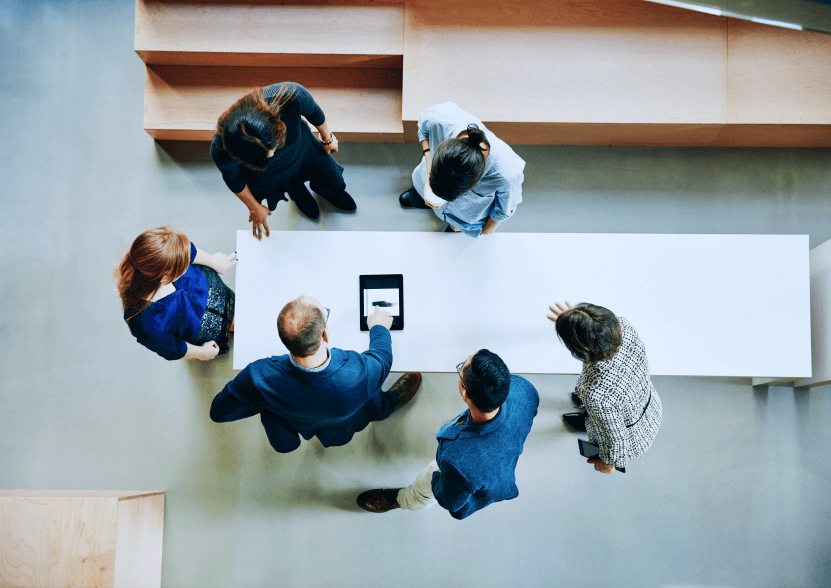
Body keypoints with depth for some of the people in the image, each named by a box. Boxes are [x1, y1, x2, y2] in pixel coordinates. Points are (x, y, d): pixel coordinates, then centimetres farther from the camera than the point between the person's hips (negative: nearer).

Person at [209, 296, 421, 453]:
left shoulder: (259, 377, -44)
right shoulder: (360, 375, -46)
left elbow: (218, 412, -23)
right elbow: (383, 355, -19)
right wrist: (379, 327, 4)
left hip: (298, 424, -1)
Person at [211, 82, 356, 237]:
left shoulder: (290, 96, -47)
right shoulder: (221, 152, -45)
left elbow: (313, 111, -20)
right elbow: (232, 178, -19)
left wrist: (327, 138, 0)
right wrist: (254, 209, -2)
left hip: (301, 147, 2)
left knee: (335, 185, 25)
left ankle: (320, 187, 61)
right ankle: (298, 192, 64)